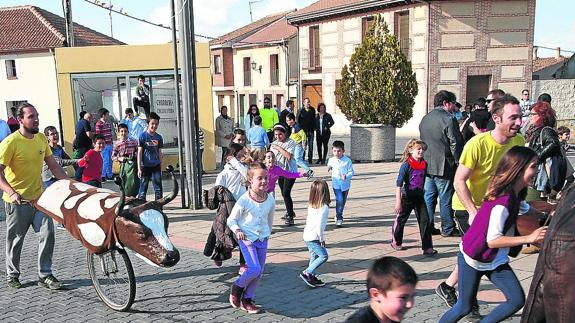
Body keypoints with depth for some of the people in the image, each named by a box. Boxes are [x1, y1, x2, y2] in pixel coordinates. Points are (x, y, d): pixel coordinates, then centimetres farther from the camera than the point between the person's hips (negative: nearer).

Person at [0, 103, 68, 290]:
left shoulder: (42, 138, 4)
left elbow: (53, 165, 11)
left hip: (39, 197, 5)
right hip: (17, 201, -4)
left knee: (47, 233, -4)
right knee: (15, 240, 10)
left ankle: (45, 275, 7)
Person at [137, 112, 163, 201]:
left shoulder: (159, 137, 6)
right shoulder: (142, 136, -5)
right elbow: (139, 153, -5)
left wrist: (161, 168, 12)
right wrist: (139, 168, -9)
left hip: (156, 166, 3)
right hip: (145, 166, -3)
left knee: (158, 187, 2)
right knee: (143, 187, 4)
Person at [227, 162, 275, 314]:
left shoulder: (270, 200, -3)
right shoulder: (244, 200, -16)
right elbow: (231, 220, -5)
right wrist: (237, 230, -20)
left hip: (262, 239, 5)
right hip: (247, 239, -5)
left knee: (260, 272, 7)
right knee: (254, 269, -16)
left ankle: (247, 299, 25)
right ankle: (237, 287, 13)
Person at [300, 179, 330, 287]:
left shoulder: (311, 205, 4)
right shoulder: (324, 207, -19)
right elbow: (319, 224, -23)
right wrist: (322, 239, -11)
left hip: (307, 235, 8)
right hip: (313, 238, -8)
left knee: (314, 256, 18)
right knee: (323, 256, -1)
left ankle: (312, 278, 24)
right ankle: (306, 273, -3)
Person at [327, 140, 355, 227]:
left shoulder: (347, 161, -11)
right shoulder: (331, 160, -1)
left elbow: (351, 172, -12)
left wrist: (346, 176, -25)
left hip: (345, 184, 0)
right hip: (336, 184, 0)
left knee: (343, 201, 15)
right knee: (339, 200, -17)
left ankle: (339, 215, 37)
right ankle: (339, 218, -8)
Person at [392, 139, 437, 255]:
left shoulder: (424, 165, 1)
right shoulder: (406, 165, -16)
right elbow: (399, 184, -17)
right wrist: (398, 202, -21)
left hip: (420, 196, 5)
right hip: (407, 197, -5)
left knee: (425, 220, -1)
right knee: (401, 219, 11)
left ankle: (427, 247, 3)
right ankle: (396, 242, 30)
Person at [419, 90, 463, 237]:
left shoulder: (425, 119, 11)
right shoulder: (448, 119, -13)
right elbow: (455, 144, -14)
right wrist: (458, 163, -6)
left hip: (427, 165, 7)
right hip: (444, 167, -7)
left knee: (428, 197, 12)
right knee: (446, 199, 3)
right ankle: (448, 229, 12)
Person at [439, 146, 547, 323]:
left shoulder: (515, 195, -1)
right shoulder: (502, 202, -29)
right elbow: (492, 240, -31)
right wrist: (528, 238, -35)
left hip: (496, 261, 8)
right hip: (473, 259, -8)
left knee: (517, 300, -2)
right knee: (464, 307, 5)